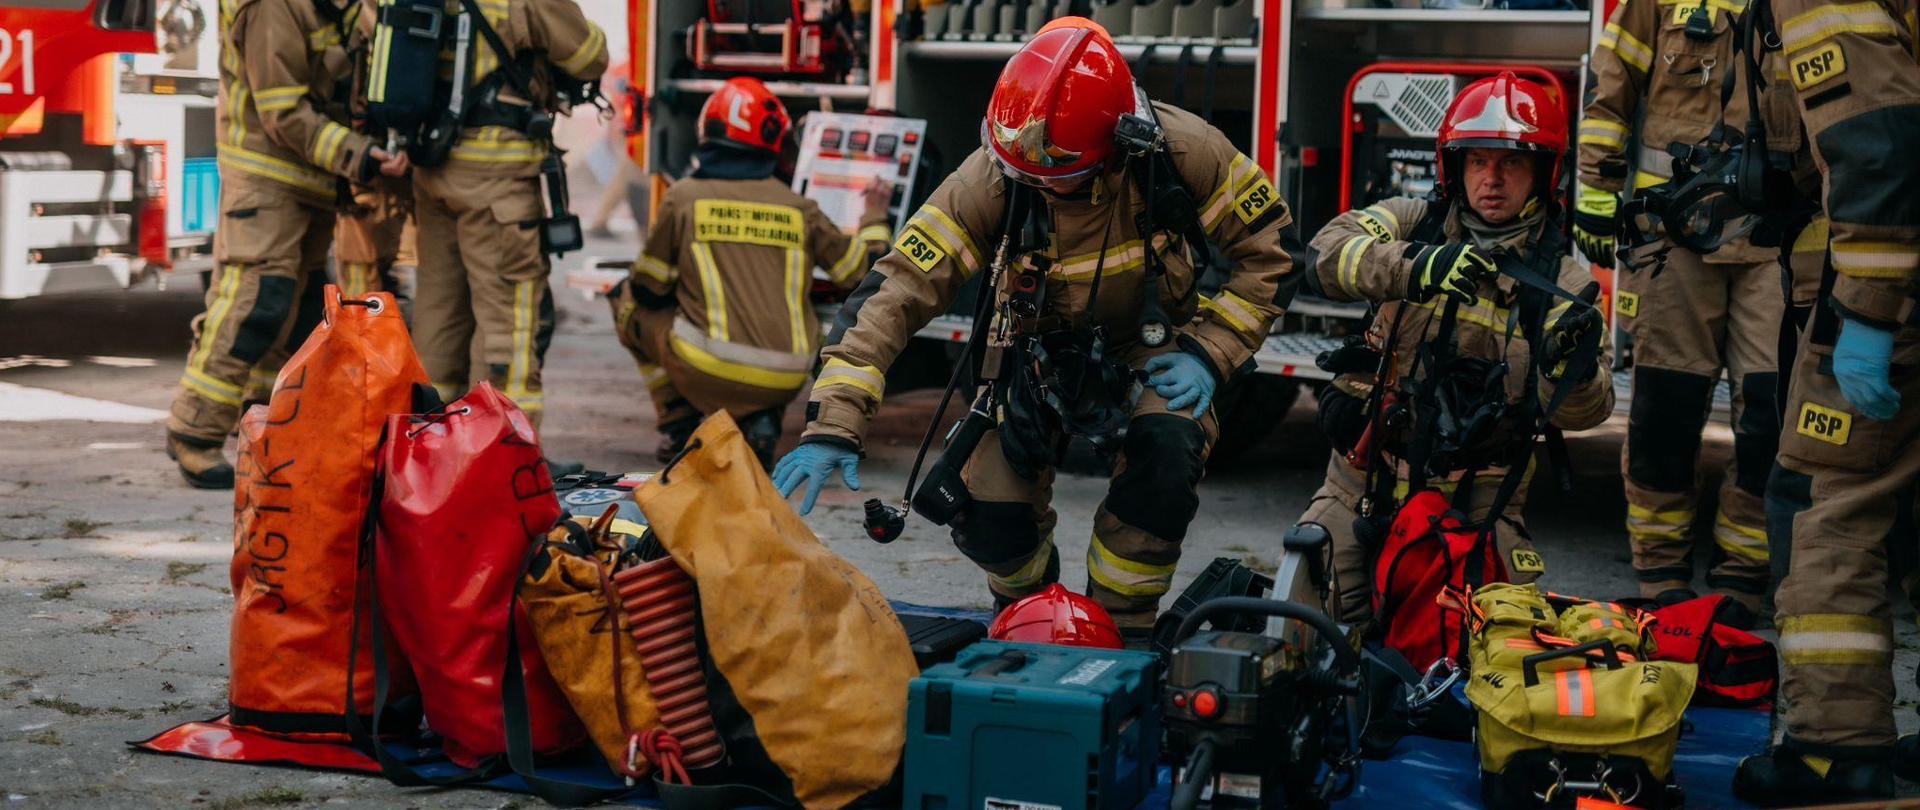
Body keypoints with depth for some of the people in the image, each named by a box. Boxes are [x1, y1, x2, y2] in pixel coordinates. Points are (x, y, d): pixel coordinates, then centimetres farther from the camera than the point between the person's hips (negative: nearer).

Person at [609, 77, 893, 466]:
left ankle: (680, 424, 15)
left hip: (711, 371, -3)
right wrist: (874, 219, 34)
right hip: (786, 383, 3)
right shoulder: (798, 207, 7)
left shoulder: (684, 197, 1)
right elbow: (859, 269, 16)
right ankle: (760, 421, 9)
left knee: (629, 300, 21)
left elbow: (649, 288, 9)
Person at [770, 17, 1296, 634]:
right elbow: (897, 290, -33)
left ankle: (1119, 629, -8)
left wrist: (1211, 355, -24)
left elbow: (1269, 253, -15)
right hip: (1042, 345, 1)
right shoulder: (989, 181, -31)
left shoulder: (1181, 152, -29)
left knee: (1167, 456, -29)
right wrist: (833, 426, -41)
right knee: (991, 520, -8)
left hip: (1152, 341, 0)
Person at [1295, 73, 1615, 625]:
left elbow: (1582, 412, -8)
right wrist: (1416, 266, -34)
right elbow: (1328, 253, -16)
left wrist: (1571, 363, -33)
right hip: (1367, 476, 0)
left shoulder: (1562, 278, 1)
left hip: (1478, 497, 0)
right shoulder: (1412, 223, 3)